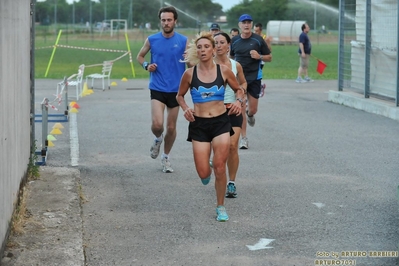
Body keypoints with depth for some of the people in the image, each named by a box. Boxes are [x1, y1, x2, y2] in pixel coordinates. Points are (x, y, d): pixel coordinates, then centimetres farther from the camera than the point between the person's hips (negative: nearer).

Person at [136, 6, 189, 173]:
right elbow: (140, 56, 15)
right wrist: (146, 65, -6)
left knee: (171, 127, 9)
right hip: (157, 89, -1)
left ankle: (166, 157, 30)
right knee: (157, 124, -17)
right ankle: (158, 139, 19)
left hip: (175, 89, 1)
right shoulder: (152, 40, 0)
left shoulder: (183, 41, -2)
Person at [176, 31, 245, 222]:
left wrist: (239, 101, -9)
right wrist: (185, 109, -7)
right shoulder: (190, 74, -2)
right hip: (199, 124, 0)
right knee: (203, 173, -4)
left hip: (221, 122, 0)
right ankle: (206, 171, 37)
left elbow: (239, 89, 12)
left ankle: (221, 207, 13)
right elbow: (180, 95, 12)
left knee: (220, 168, -6)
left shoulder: (224, 71, -2)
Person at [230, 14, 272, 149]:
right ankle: (244, 138, 3)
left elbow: (269, 58, 3)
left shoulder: (258, 40, -2)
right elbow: (231, 57, 18)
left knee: (253, 109, 2)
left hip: (254, 78, -1)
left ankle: (250, 115, 41)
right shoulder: (234, 41, 4)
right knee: (240, 109, -5)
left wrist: (259, 56, -16)